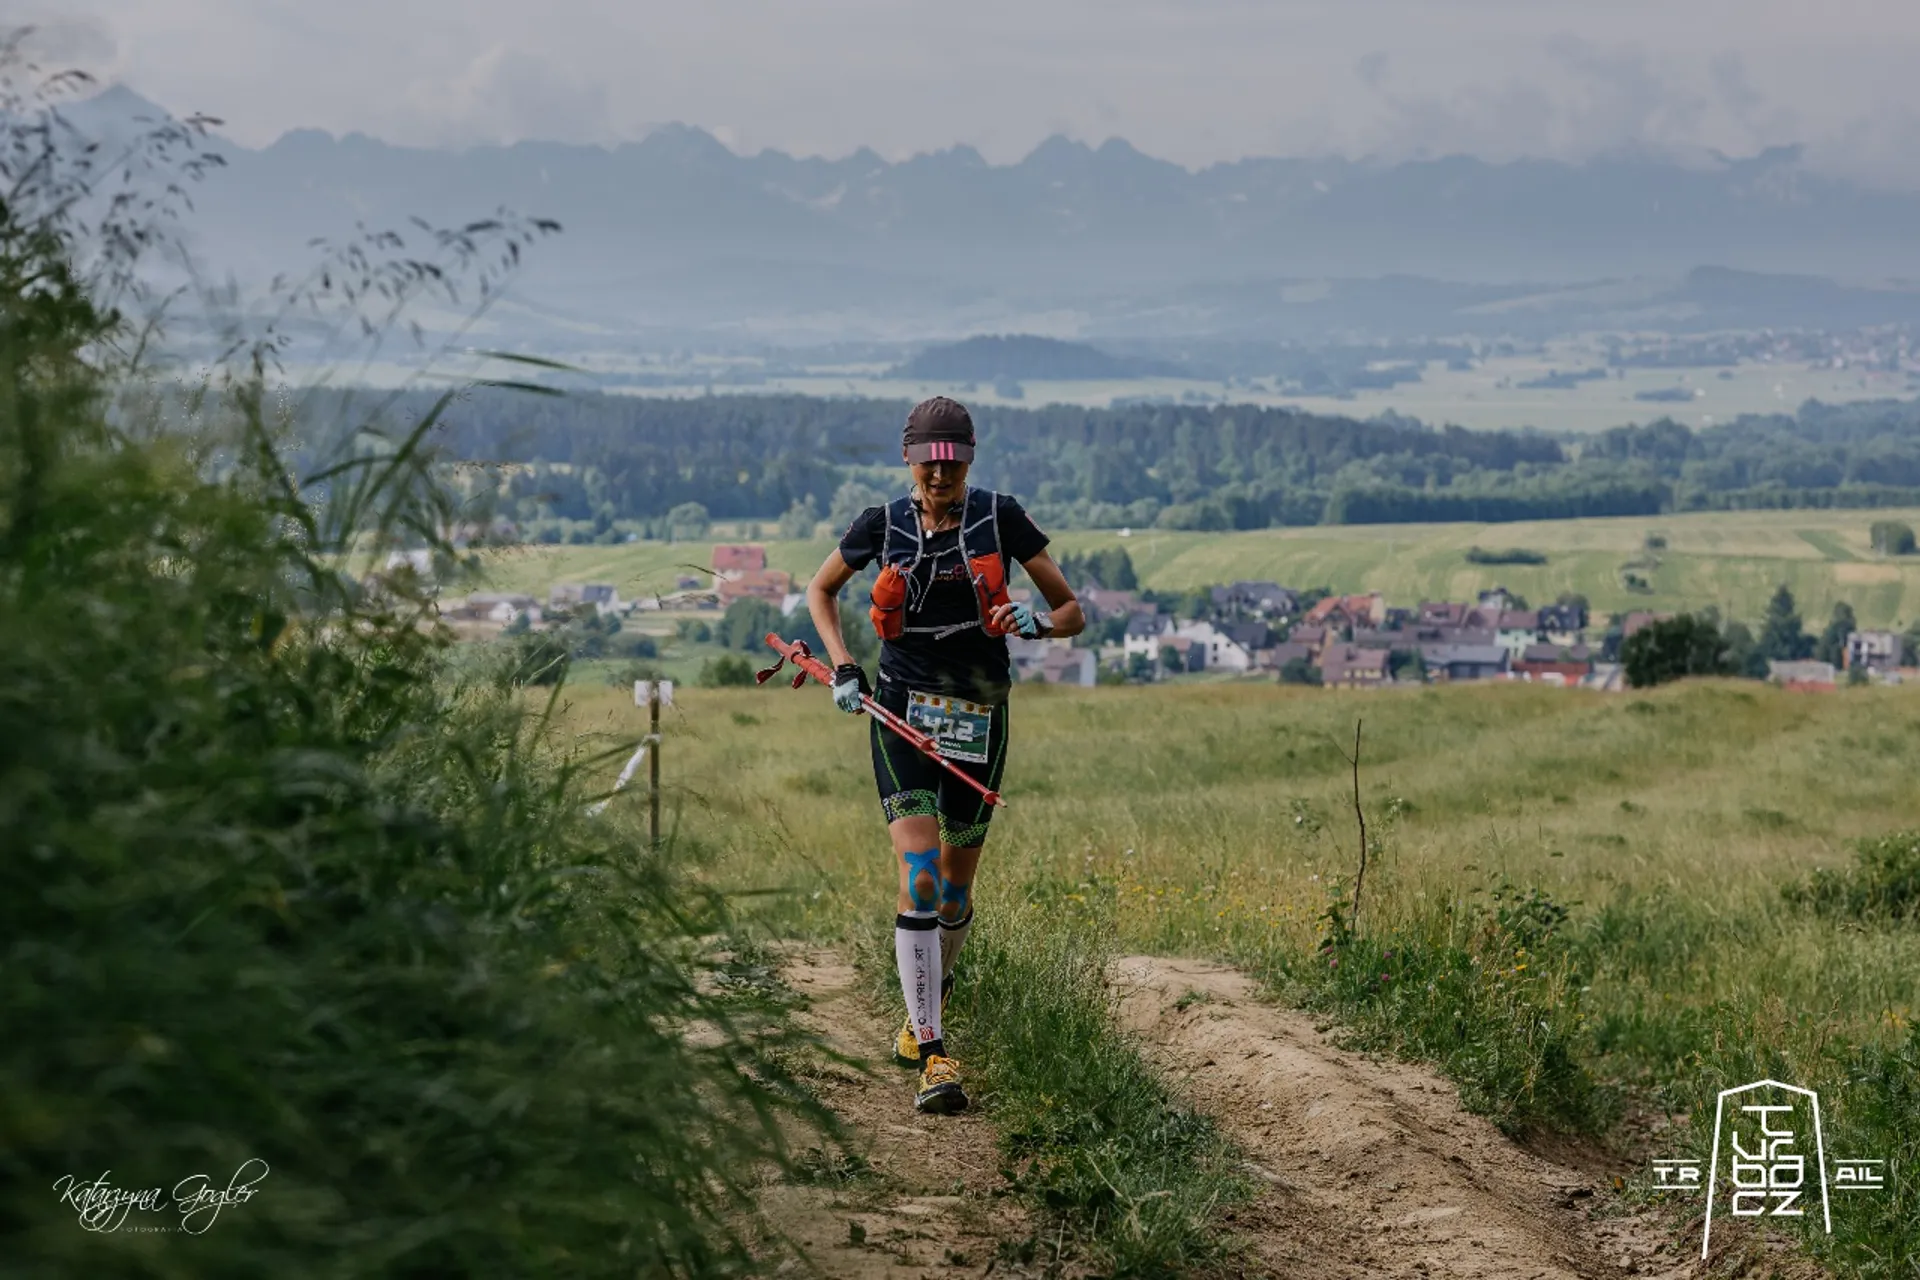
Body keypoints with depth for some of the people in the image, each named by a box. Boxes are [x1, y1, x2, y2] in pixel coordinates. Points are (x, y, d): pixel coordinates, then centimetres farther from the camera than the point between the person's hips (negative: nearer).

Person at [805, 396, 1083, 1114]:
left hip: (979, 719, 1)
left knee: (955, 893, 11)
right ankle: (932, 1056, -18)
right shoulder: (882, 526, -1)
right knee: (919, 880, -17)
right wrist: (842, 668, 3)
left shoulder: (1000, 518, -3)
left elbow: (1072, 612, 2)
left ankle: (927, 1000, 42)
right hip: (902, 712, -1)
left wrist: (1033, 622, -21)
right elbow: (820, 590, 17)